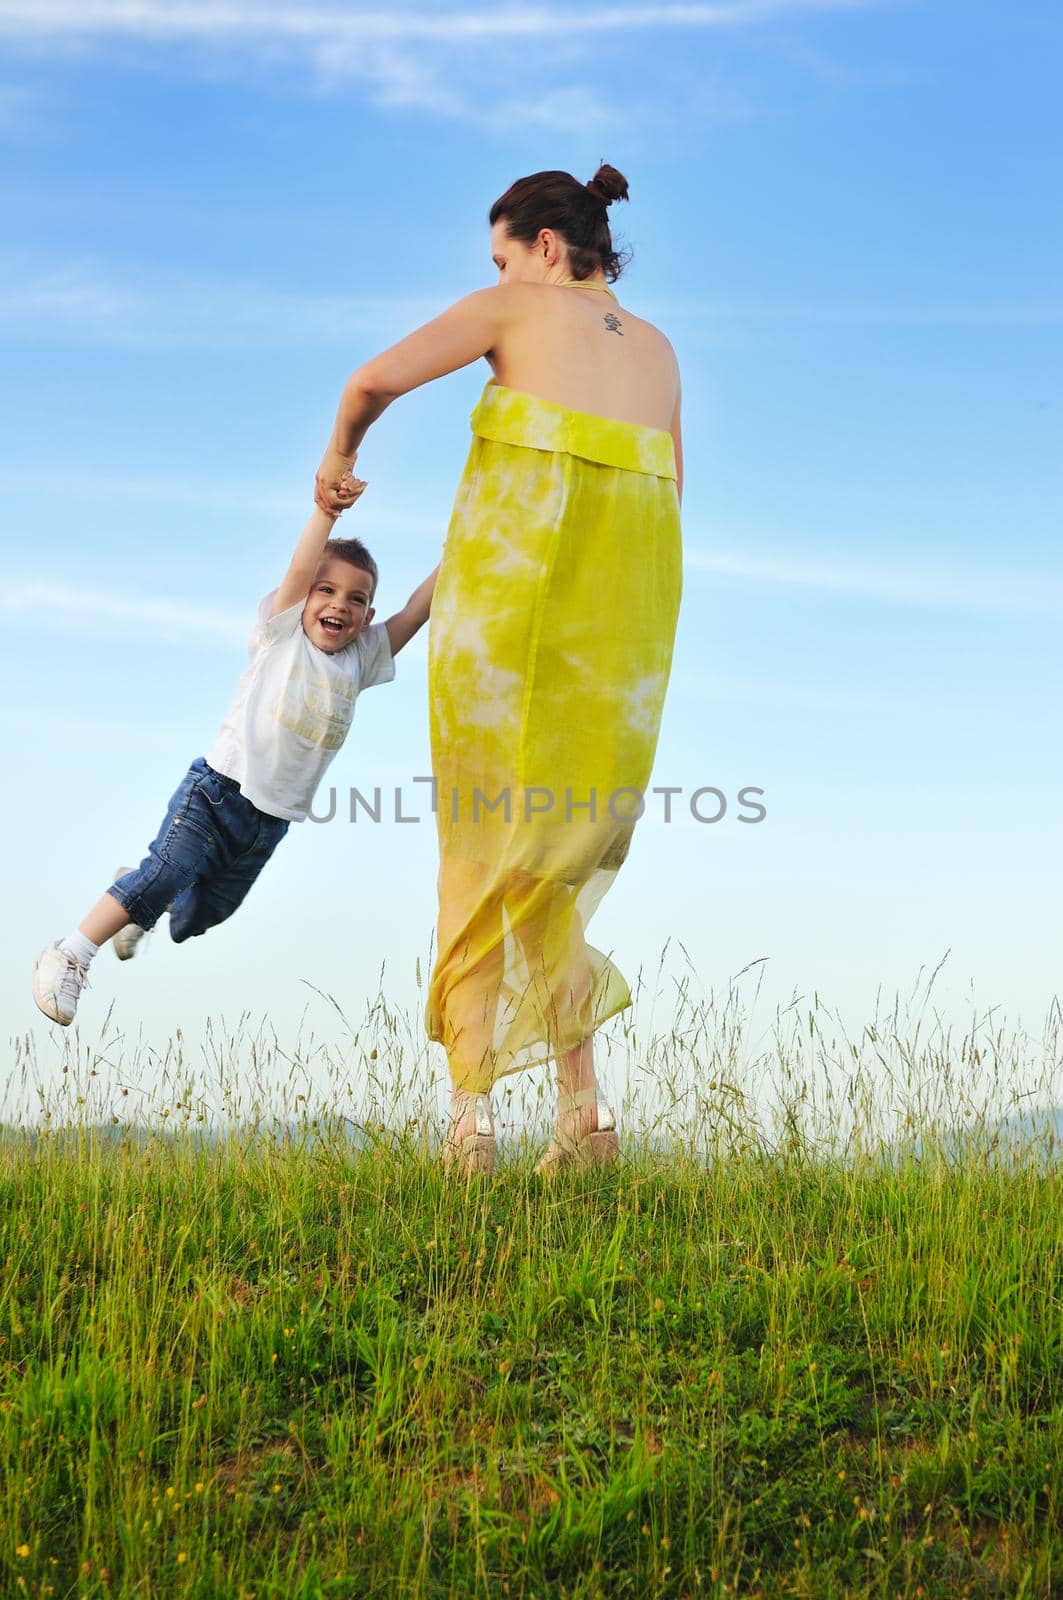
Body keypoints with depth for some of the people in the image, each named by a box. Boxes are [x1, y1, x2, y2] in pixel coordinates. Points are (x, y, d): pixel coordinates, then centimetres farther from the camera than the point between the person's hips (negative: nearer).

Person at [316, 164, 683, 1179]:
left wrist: (338, 457, 17)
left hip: (511, 583, -4)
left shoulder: (519, 308, 7)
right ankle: (582, 1105, 7)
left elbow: (376, 380, -4)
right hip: (629, 598, 5)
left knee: (483, 846, 1)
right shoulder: (657, 349, 21)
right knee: (563, 850, 14)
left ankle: (470, 1113, -6)